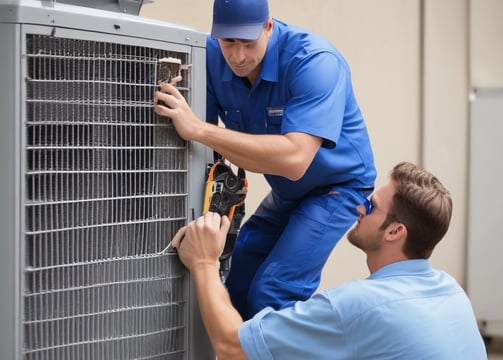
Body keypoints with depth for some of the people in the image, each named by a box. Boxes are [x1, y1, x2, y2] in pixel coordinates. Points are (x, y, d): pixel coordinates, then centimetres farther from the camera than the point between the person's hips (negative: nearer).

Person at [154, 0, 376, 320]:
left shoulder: (316, 62, -32)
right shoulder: (213, 56, -14)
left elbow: (295, 160, -43)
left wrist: (199, 130, -47)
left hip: (337, 185, -6)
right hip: (287, 192, 7)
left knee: (272, 293, -19)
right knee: (237, 290, 11)